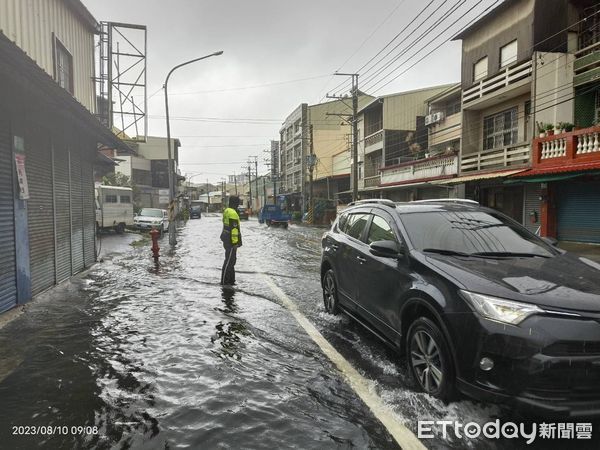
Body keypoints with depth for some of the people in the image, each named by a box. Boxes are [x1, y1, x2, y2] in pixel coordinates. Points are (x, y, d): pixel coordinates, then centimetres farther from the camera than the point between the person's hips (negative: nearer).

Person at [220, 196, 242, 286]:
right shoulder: (233, 213, -19)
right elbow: (234, 229, -22)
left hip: (227, 239, 10)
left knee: (232, 259, 16)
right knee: (229, 260, -4)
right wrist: (235, 242, -21)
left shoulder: (227, 211, 13)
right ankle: (224, 281, 1)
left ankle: (231, 280, 22)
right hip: (231, 240, -10)